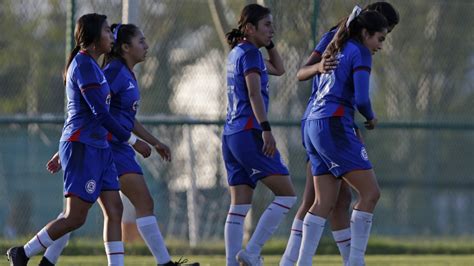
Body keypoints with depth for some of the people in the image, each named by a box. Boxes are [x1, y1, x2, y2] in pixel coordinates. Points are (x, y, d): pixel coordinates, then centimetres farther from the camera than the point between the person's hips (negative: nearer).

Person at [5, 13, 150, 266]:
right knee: (75, 217, -7)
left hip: (98, 148, 10)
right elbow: (99, 112, -19)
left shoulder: (91, 65, 17)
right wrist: (131, 140, -14)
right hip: (82, 147, -10)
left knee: (114, 210, 2)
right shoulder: (84, 65, -14)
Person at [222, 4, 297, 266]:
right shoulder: (250, 53, -7)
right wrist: (266, 129, -25)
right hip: (249, 133, -10)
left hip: (231, 135, 10)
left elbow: (278, 69, 33)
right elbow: (254, 93, -19)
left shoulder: (236, 53, 21)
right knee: (286, 195, -8)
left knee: (239, 205, 6)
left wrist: (269, 43, 21)